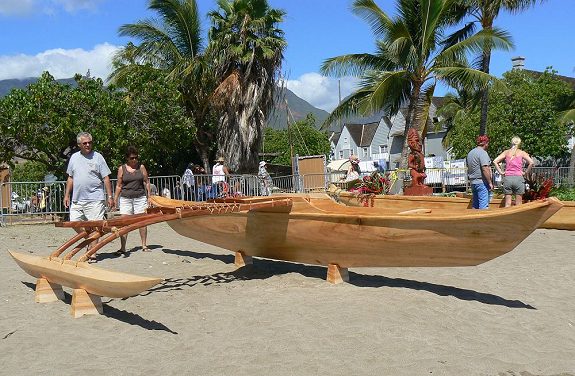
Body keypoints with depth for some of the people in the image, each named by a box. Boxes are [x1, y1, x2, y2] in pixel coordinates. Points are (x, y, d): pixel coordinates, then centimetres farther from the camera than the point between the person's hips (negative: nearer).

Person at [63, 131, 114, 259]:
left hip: (95, 199, -5)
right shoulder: (74, 157, 12)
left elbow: (106, 178, -2)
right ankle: (90, 241, 24)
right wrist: (66, 195, 12)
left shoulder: (98, 157, -1)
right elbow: (70, 178, 18)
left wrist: (110, 196, -8)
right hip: (77, 199, 5)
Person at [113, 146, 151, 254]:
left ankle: (144, 245, 11)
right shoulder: (122, 169, 4)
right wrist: (115, 200, 6)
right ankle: (122, 247, 1)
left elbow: (146, 182, 8)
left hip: (140, 198, 0)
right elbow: (119, 185, 8)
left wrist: (149, 196, 4)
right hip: (125, 198, 0)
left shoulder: (141, 167, 6)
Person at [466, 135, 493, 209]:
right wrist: (490, 182, -15)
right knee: (483, 206, -7)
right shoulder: (483, 153, -12)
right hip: (482, 182, -9)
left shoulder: (470, 153, 15)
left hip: (473, 182, 9)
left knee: (475, 206, 12)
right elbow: (485, 169, -19)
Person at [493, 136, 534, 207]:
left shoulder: (506, 152, 8)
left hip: (507, 178, 2)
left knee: (507, 204, 6)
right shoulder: (521, 153, 3)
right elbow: (531, 162, -11)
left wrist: (500, 172, 3)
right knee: (518, 204, 6)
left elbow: (495, 161, -1)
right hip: (518, 178, -2)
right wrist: (526, 173, 0)